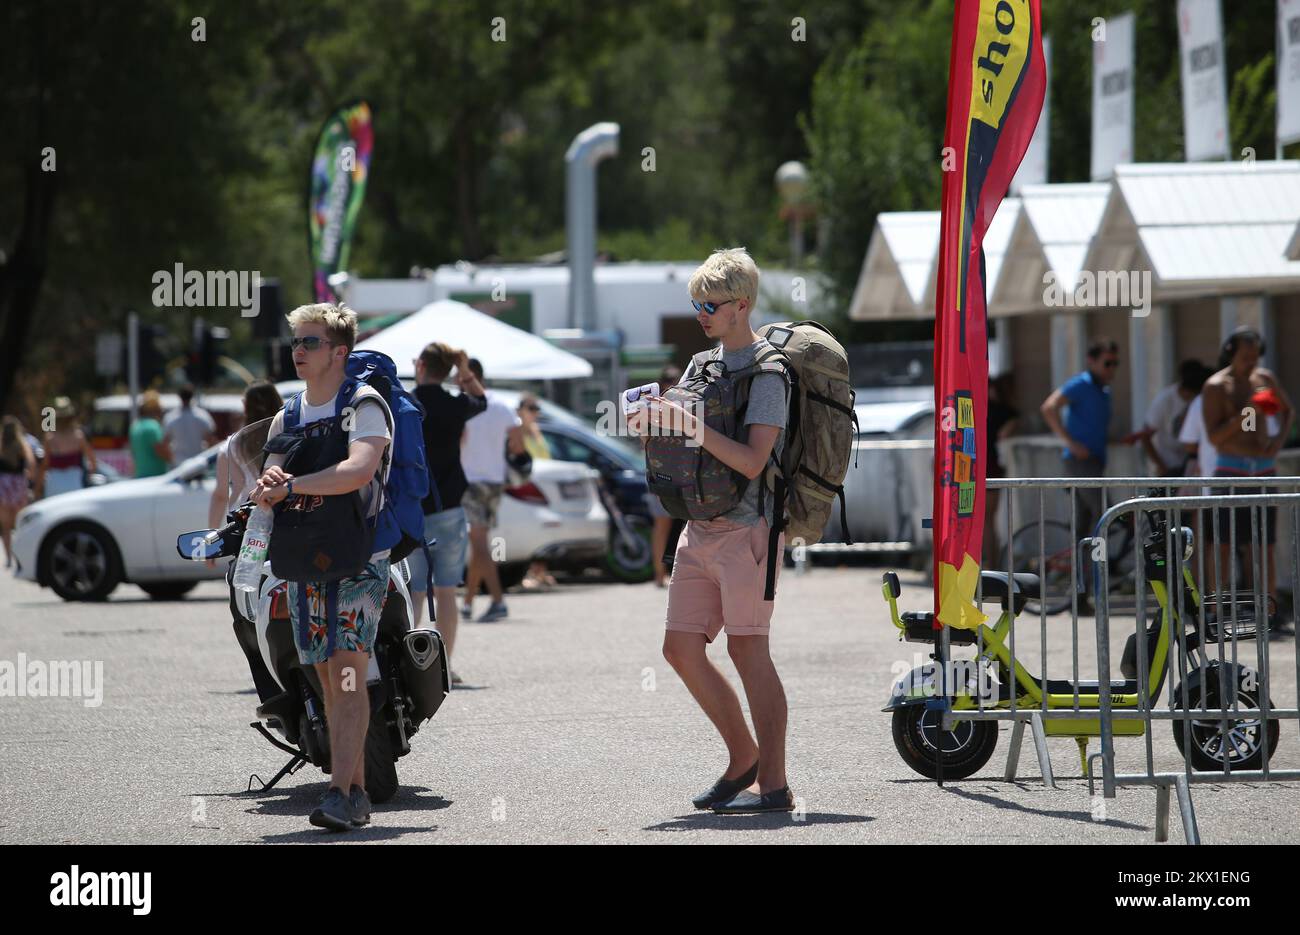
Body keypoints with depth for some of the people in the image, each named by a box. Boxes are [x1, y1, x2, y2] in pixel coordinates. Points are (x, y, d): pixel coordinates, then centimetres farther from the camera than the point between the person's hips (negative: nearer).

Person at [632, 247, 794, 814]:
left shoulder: (768, 371, -8)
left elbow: (752, 461, -17)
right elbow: (673, 434, 19)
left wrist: (693, 426, -23)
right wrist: (652, 422, -2)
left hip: (748, 528, -8)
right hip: (700, 528, 8)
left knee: (747, 648, -10)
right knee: (682, 648, 5)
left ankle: (773, 784, -8)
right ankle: (743, 759, 18)